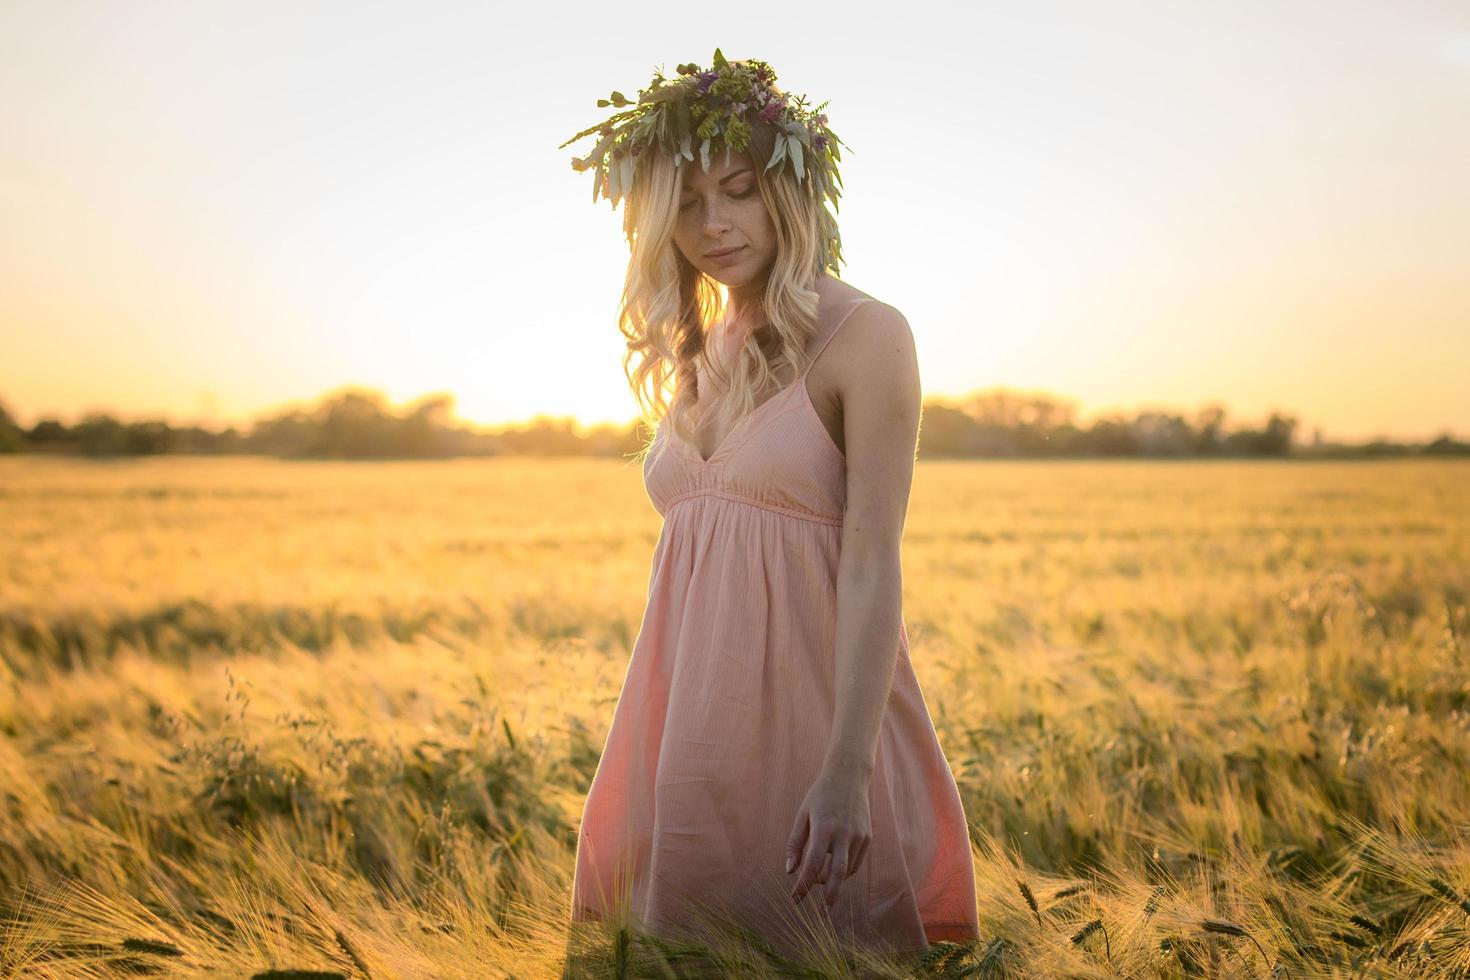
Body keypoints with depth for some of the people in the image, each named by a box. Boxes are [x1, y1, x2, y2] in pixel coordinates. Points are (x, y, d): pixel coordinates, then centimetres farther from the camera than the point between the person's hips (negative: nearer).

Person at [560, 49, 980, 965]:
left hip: (804, 704, -6)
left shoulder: (865, 335, -7)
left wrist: (848, 771, -23)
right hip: (690, 709, 6)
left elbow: (872, 565, -15)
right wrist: (652, 742, 13)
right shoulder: (693, 356, 13)